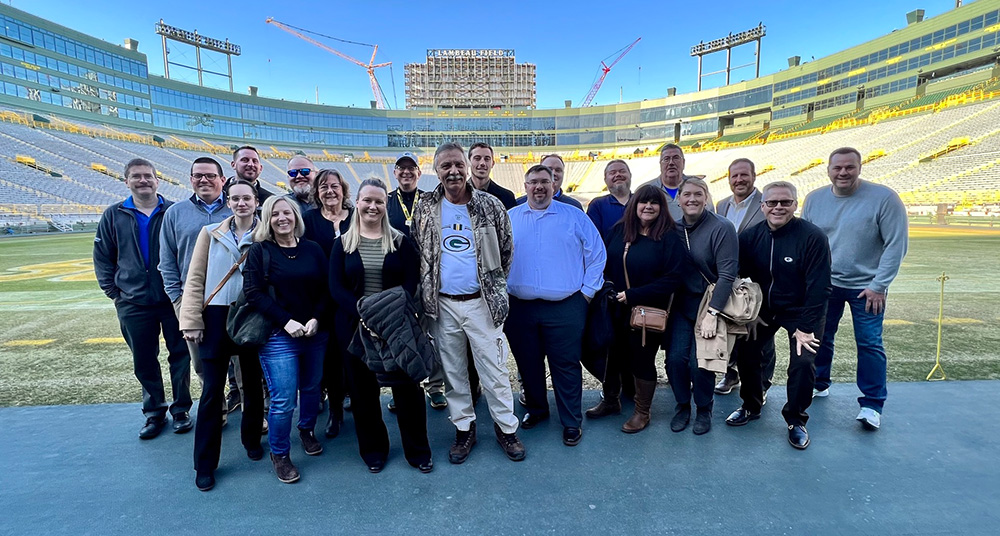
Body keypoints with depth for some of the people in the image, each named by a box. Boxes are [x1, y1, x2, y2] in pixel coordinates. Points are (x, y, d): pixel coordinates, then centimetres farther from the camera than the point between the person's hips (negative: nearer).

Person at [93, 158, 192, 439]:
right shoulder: (114, 215, 6)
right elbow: (102, 257, 12)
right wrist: (113, 290, 4)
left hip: (173, 299, -2)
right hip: (133, 303, 2)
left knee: (180, 355, 6)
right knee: (144, 361, 11)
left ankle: (181, 409, 21)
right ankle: (154, 411, 27)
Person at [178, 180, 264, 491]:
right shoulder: (211, 233, 2)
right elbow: (195, 279, 2)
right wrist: (191, 321, -4)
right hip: (217, 318, 0)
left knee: (253, 384, 13)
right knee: (213, 390, 5)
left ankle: (252, 439, 35)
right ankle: (205, 463, 19)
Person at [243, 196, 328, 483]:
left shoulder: (313, 249, 6)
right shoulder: (260, 251, -2)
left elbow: (325, 289, 5)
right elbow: (253, 293, -8)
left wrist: (316, 319, -10)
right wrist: (286, 321, -17)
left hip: (315, 334, 3)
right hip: (278, 336, -3)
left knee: (312, 388, 15)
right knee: (283, 400, -2)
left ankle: (307, 430, 43)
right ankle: (279, 454, 22)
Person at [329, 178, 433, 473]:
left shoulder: (401, 241, 4)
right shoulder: (343, 244, 5)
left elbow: (411, 282, -3)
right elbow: (336, 287, -2)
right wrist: (363, 313, -17)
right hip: (356, 326, 1)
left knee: (407, 385, 3)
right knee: (363, 389, 11)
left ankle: (417, 450, 21)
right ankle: (373, 450, 31)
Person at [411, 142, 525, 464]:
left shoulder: (491, 206, -2)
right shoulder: (425, 210, 2)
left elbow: (506, 251, 6)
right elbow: (416, 254, 13)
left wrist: (495, 287, 7)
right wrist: (426, 293, 10)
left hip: (482, 302, -2)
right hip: (442, 305, 2)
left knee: (494, 370, 4)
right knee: (453, 371, 13)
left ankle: (506, 428, 23)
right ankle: (464, 428, 30)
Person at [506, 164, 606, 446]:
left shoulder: (575, 217, 3)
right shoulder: (509, 219, 8)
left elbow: (596, 255, 4)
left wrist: (587, 291, -1)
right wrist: (502, 290, 5)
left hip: (565, 308, -2)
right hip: (520, 307, 3)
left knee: (566, 365, 4)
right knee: (527, 363, 15)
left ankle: (572, 422, 21)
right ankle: (536, 408, 37)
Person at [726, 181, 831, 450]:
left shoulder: (813, 237, -19)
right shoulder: (750, 236, -8)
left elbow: (819, 286, -19)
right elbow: (743, 277, 0)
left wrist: (806, 326, -20)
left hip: (799, 312, -3)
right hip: (762, 308, 4)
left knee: (803, 362, -15)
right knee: (746, 354, 2)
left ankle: (795, 420, 9)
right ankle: (751, 406, 26)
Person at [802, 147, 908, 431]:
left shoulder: (884, 198, -11)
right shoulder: (814, 199, 0)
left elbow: (896, 244, -10)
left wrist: (879, 285, -13)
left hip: (866, 287, -3)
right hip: (824, 285, 4)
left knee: (870, 344, -1)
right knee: (820, 338, 12)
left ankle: (872, 404, 13)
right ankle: (818, 385, 31)